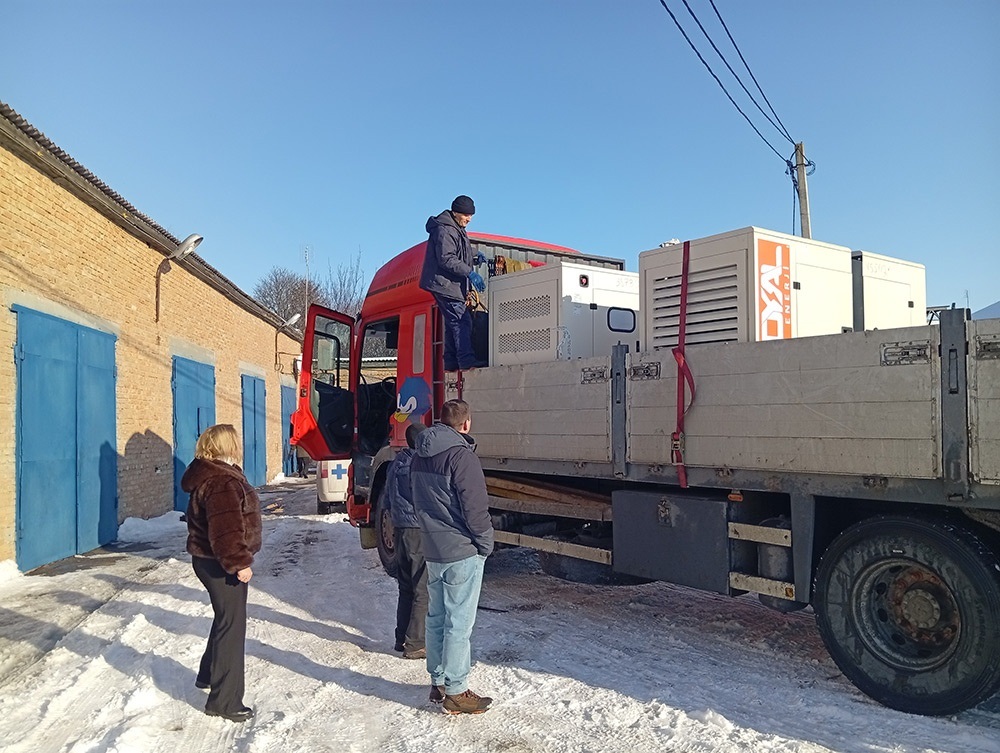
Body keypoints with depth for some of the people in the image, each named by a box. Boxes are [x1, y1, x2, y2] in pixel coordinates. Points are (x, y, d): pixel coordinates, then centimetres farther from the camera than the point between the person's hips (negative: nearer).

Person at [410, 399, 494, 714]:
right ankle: (455, 692, 10)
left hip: (432, 551, 8)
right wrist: (486, 544, -5)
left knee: (437, 617, 17)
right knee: (459, 623, 1)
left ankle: (438, 683, 28)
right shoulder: (461, 456, -19)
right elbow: (475, 507, -19)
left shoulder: (419, 458, 7)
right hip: (462, 553, -8)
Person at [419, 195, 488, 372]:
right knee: (462, 320, -16)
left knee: (453, 323, 10)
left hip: (452, 285, 11)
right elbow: (446, 259, -21)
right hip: (444, 283, -11)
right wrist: (470, 272, -25)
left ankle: (451, 363, 12)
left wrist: (474, 260, 6)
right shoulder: (444, 230, -13)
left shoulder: (457, 230, 20)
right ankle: (467, 361, -19)